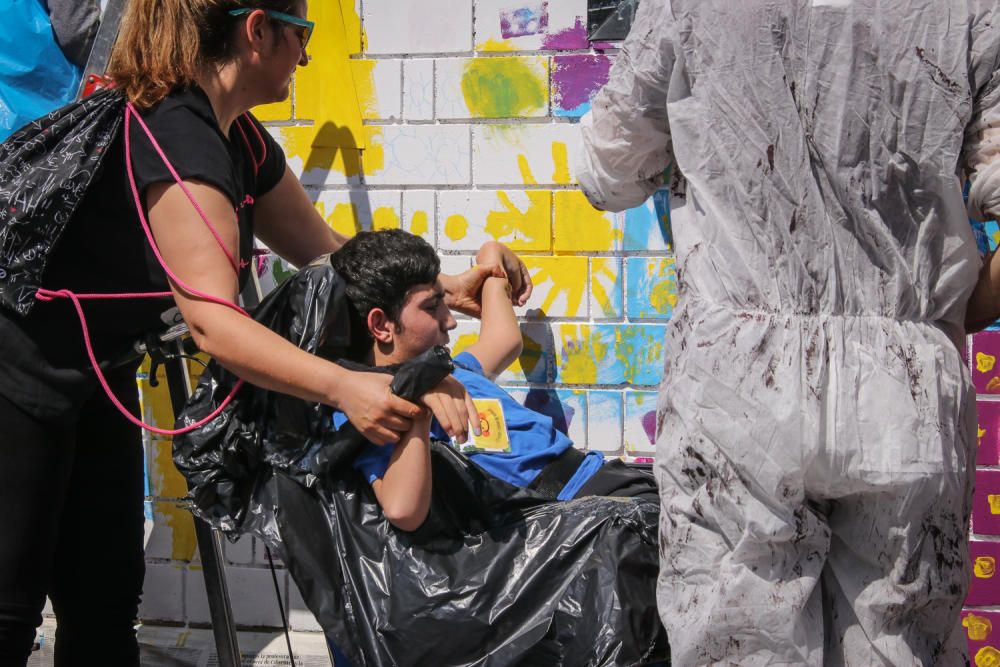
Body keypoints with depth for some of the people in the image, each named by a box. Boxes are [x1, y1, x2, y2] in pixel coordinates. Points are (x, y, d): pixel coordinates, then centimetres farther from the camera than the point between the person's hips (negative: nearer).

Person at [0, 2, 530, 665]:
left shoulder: (242, 142, 3)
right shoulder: (175, 135, -28)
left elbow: (323, 249, 12)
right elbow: (212, 319, -34)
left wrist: (447, 286, 2)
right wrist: (342, 386, -41)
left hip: (98, 378, 10)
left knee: (107, 607, 10)